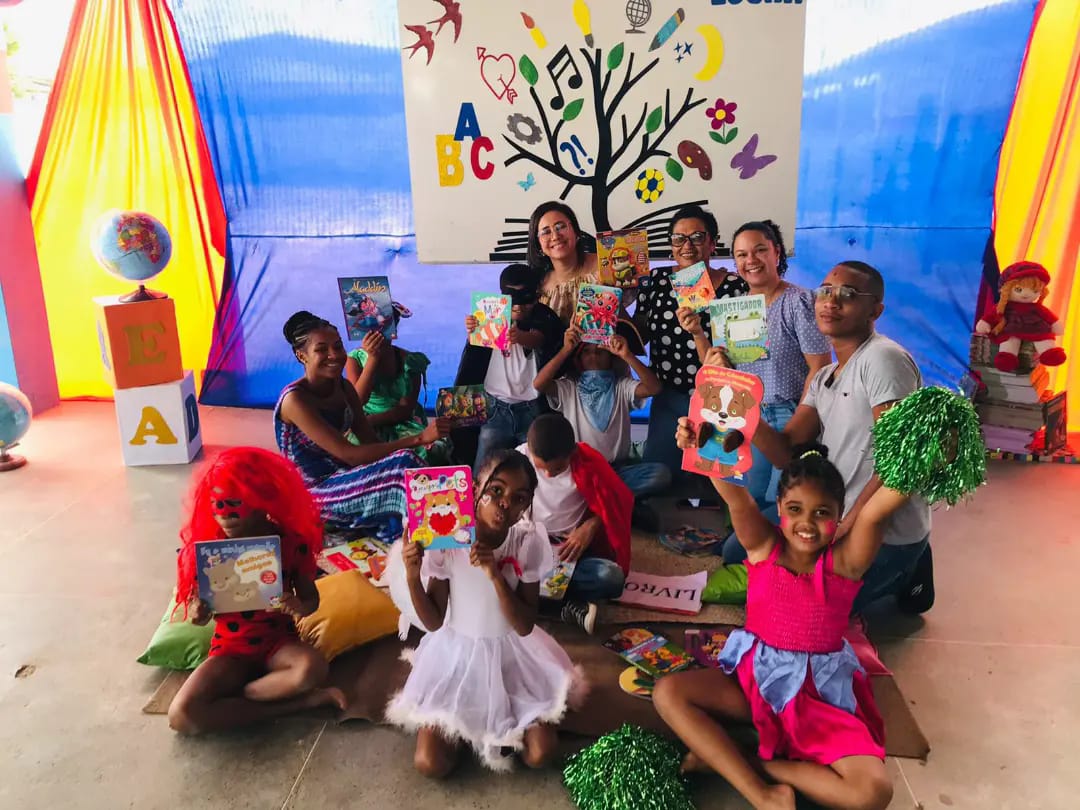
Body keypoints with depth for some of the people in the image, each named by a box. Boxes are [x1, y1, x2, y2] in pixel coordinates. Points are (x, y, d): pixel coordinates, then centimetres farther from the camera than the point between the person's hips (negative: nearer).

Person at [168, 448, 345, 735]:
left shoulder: (291, 541, -11)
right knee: (182, 715, -24)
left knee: (313, 669, -35)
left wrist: (300, 607, -25)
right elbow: (196, 611, -1)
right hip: (230, 649, 1)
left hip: (278, 641, -1)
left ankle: (234, 695, -10)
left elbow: (311, 597, -1)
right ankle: (299, 703, -19)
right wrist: (198, 612, -26)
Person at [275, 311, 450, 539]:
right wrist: (419, 439, -31)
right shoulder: (295, 399, -20)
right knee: (403, 465, -24)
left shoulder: (343, 387, 4)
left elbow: (370, 441, -1)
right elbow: (349, 455, -26)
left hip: (341, 476, 7)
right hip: (313, 493, -7)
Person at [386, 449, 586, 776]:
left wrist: (495, 575, -30)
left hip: (512, 653, 1)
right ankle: (462, 720, 20)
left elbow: (524, 626, -16)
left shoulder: (529, 541, -17)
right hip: (456, 652, 0)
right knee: (430, 764, -10)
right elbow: (434, 622, -12)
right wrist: (412, 576, -29)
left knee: (540, 755, -10)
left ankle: (505, 721, 20)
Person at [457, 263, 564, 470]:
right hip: (496, 407, 1)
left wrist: (520, 336, -47)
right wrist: (473, 330, -41)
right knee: (485, 468, -3)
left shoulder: (544, 318, 0)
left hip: (532, 408, -1)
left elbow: (537, 339, -23)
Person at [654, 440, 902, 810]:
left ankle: (723, 758, -9)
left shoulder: (844, 561, -12)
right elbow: (737, 499, -28)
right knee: (668, 692, -16)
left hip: (821, 691, -1)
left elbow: (875, 511, -30)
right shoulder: (764, 545, -9)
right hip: (755, 675, 1)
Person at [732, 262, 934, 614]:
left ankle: (901, 573, 7)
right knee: (737, 552, 15)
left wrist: (846, 529, -20)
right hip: (835, 516, 9)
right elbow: (788, 452, 1)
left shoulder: (881, 358, -17)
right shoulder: (824, 378, 10)